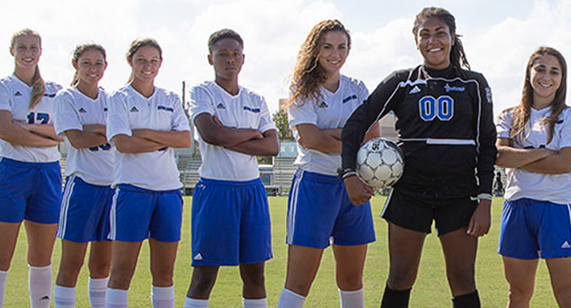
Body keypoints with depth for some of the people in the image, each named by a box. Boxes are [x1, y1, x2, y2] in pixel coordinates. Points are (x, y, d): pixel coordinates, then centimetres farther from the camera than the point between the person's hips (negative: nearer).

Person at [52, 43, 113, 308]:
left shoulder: (111, 99, 13)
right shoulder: (66, 99, 0)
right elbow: (77, 139, -13)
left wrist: (94, 128, -10)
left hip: (112, 184, 4)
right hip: (82, 183, -4)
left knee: (102, 263, 12)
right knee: (71, 264, -3)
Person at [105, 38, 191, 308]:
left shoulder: (170, 100, 14)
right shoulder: (119, 99, 3)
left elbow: (186, 139, 0)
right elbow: (122, 143, -11)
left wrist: (147, 133, -9)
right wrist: (164, 141, -6)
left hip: (168, 188, 4)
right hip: (132, 187, -4)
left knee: (164, 270, 7)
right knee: (122, 269, -5)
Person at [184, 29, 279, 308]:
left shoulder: (256, 101, 13)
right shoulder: (201, 93, 0)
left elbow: (272, 146, 0)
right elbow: (209, 133, -18)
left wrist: (229, 139, -11)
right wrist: (251, 133, -5)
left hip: (252, 188, 5)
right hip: (214, 188, -4)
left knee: (254, 272, 7)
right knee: (204, 274, -3)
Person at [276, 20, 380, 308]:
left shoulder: (357, 89, 12)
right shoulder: (302, 89, -1)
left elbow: (374, 135, -1)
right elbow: (310, 138, -14)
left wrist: (331, 134, -12)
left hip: (353, 185, 5)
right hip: (315, 184, -5)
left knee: (352, 278, 11)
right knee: (299, 281, -8)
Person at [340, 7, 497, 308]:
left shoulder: (473, 84, 6)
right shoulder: (402, 82, 5)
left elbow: (487, 144, 5)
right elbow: (356, 123, 3)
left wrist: (484, 201, -4)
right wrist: (350, 174, -11)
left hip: (459, 193, 0)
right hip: (409, 191, 0)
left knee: (463, 282, 0)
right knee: (400, 279, 3)